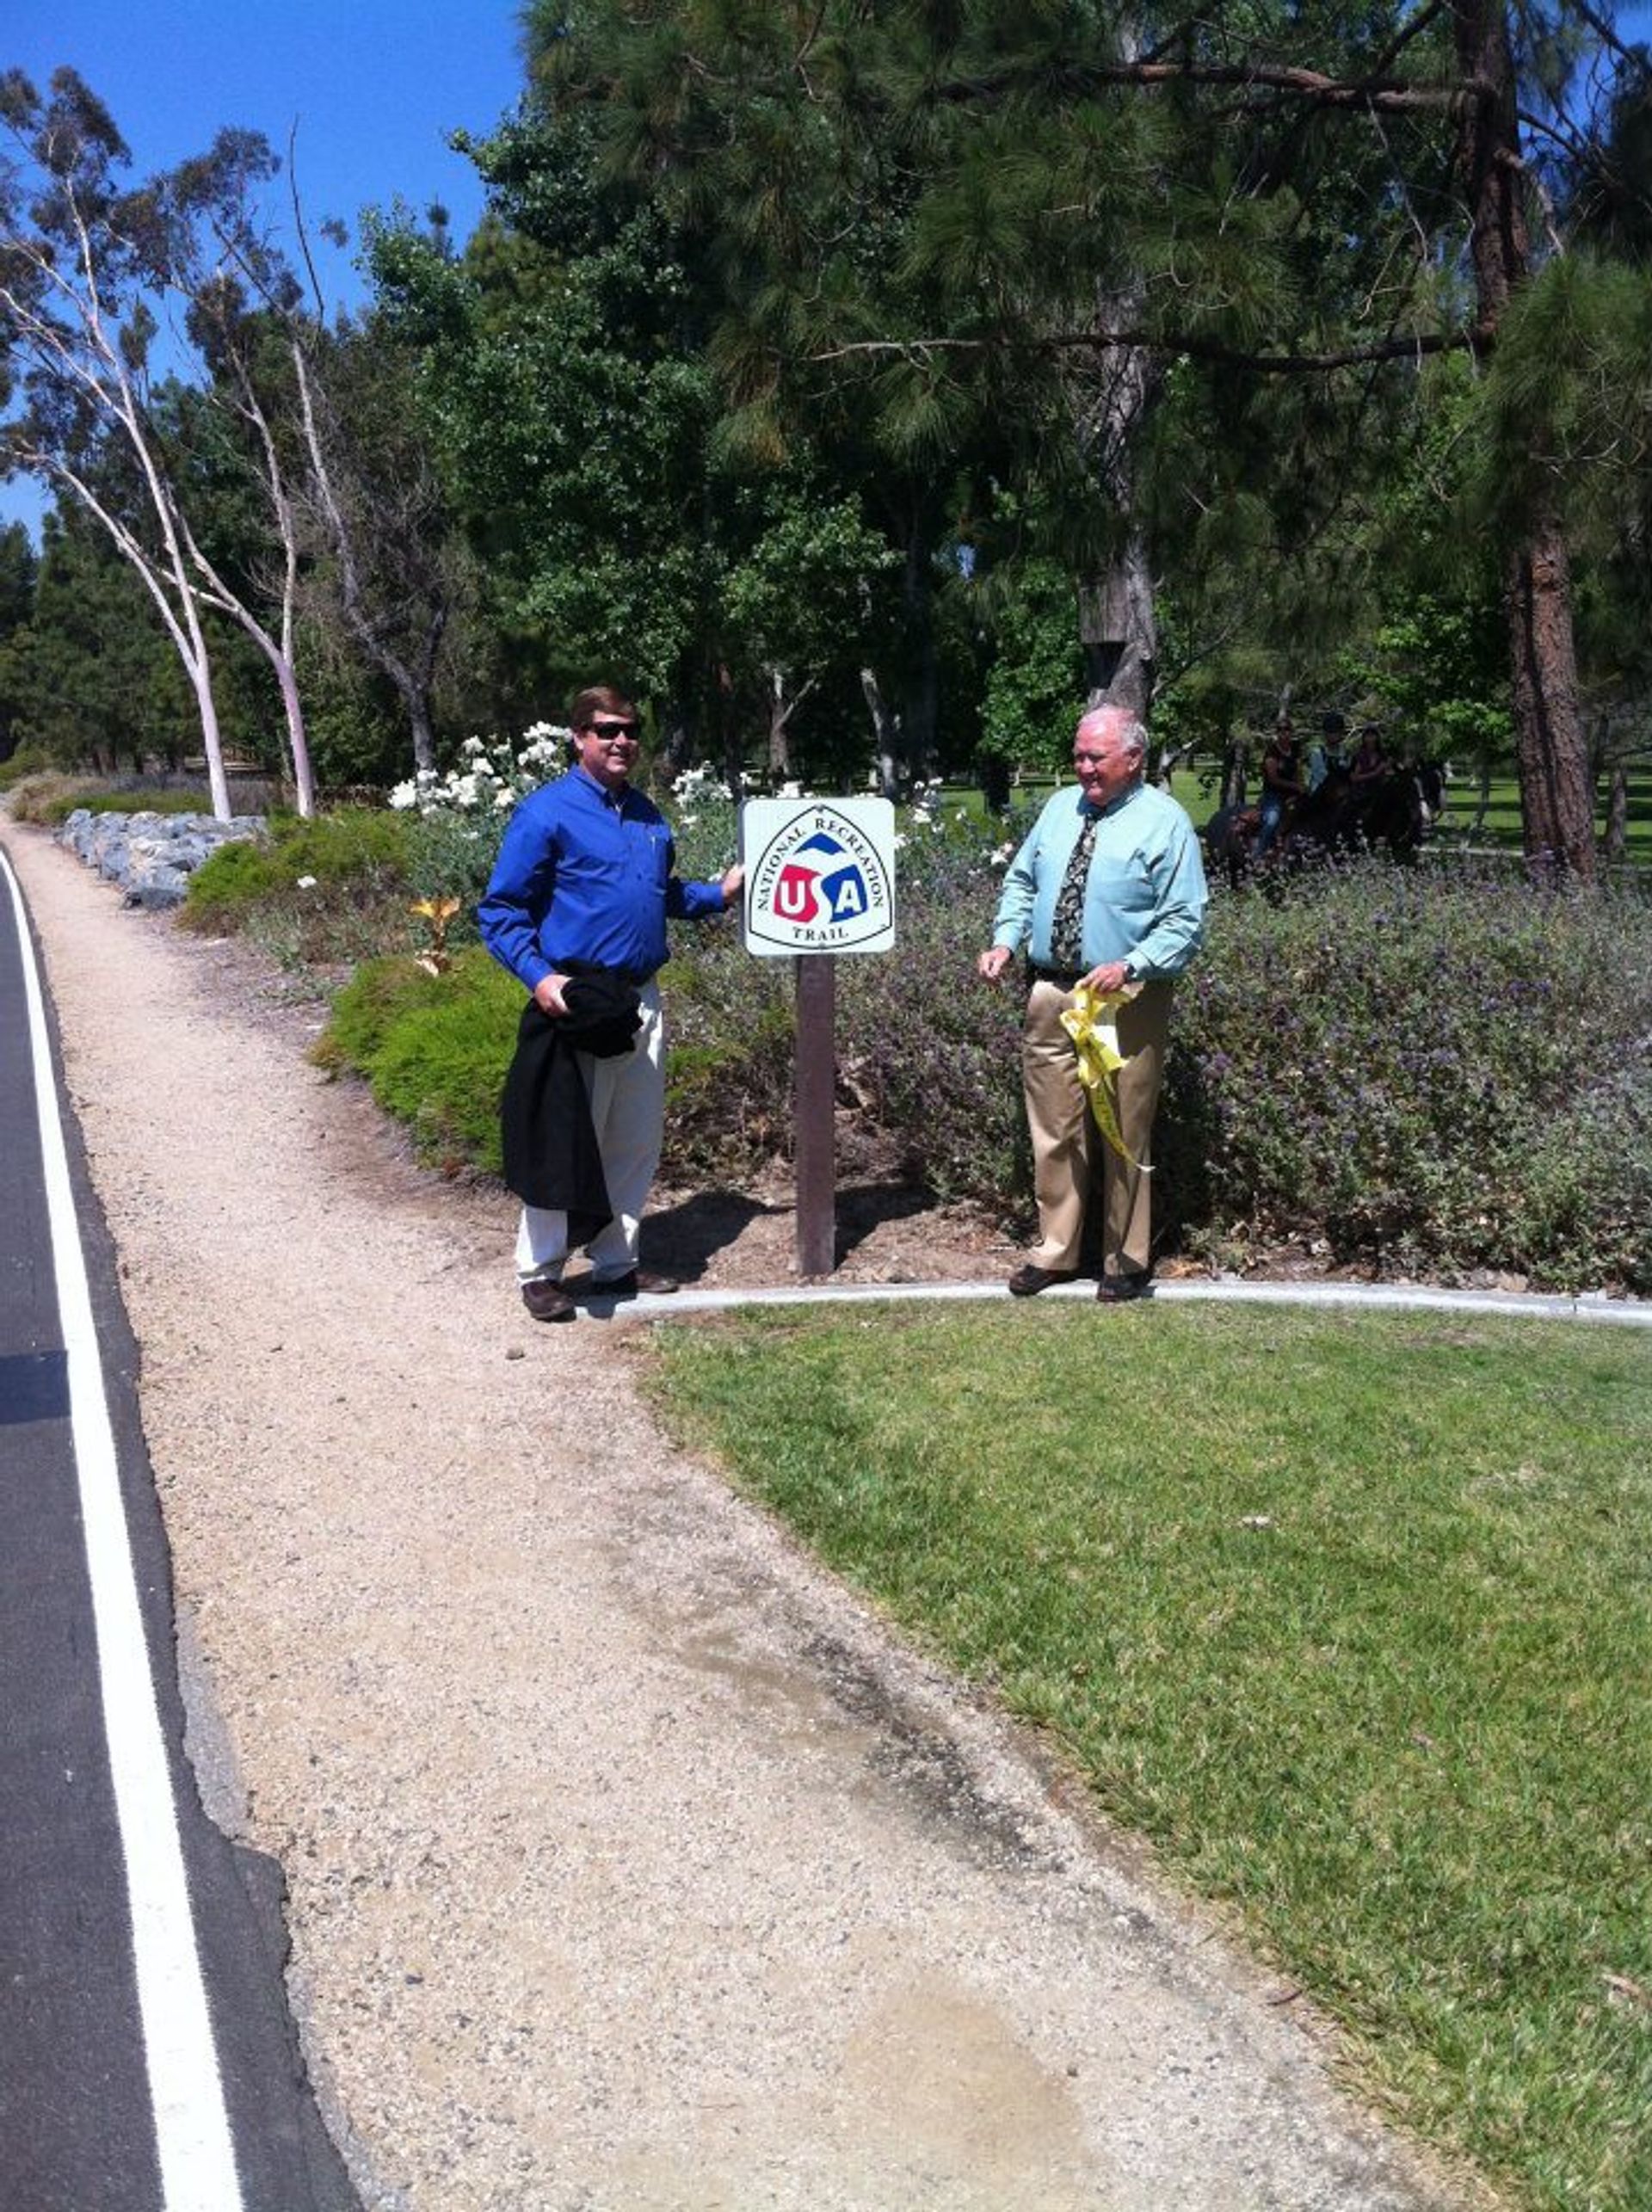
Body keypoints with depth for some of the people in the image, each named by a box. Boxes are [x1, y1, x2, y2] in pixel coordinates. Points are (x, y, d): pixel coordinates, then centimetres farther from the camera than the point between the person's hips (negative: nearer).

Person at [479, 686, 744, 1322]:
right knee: (566, 1144, -2)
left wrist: (719, 894, 11)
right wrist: (538, 976, -22)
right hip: (579, 1002, -7)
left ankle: (615, 1262, 26)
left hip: (642, 1001, 7)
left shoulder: (646, 814, 13)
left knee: (637, 1143, 13)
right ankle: (539, 1273, 12)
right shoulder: (545, 813, -8)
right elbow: (500, 910, -10)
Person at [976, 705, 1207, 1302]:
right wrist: (1005, 940, 2)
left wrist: (1129, 966, -22)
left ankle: (1126, 1260, 19)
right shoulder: (1060, 807, 12)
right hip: (1050, 993, 5)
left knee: (1125, 1135, 5)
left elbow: (1184, 921, -8)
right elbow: (1021, 881, 19)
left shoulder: (1164, 821, -4)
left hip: (1125, 1000, -4)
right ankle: (1054, 1251, 24)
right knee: (1054, 1129, 10)